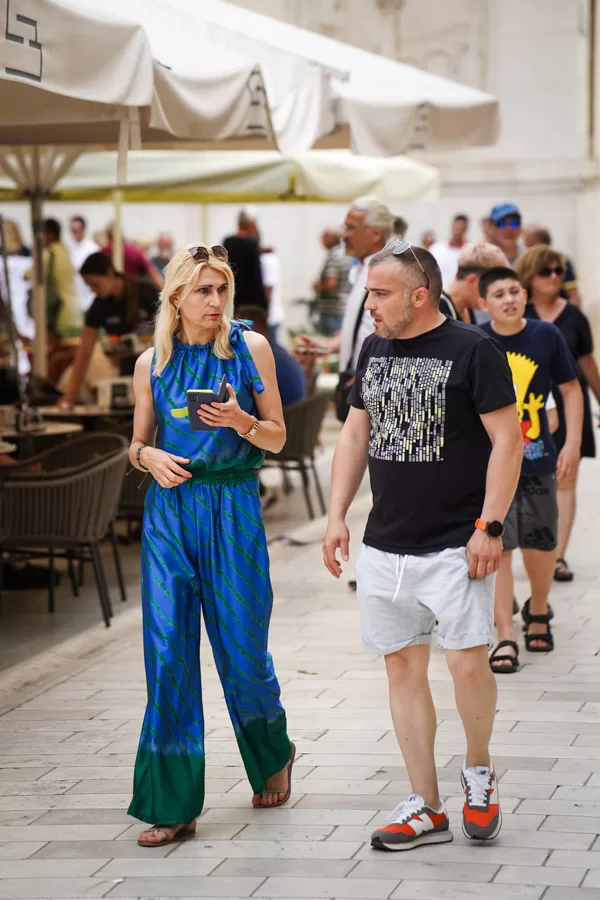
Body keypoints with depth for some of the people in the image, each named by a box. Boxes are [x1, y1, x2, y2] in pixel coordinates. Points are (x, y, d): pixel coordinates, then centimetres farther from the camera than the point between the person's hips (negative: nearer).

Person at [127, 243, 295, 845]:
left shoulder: (250, 347, 1)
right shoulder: (152, 362, 6)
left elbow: (277, 438, 3)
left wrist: (240, 421, -17)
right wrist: (148, 456, -7)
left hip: (233, 508, -2)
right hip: (169, 509, 2)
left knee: (242, 649, 4)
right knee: (168, 652, -2)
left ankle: (274, 757, 35)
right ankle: (173, 805, 4)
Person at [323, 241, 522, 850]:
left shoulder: (473, 351, -8)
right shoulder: (374, 350, 12)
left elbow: (507, 440, -9)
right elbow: (354, 436, 18)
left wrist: (490, 526, -15)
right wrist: (336, 516, 10)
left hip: (454, 546, -6)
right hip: (383, 548, 6)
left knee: (468, 663, -11)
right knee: (403, 666, 6)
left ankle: (478, 773, 17)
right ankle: (425, 810, 13)